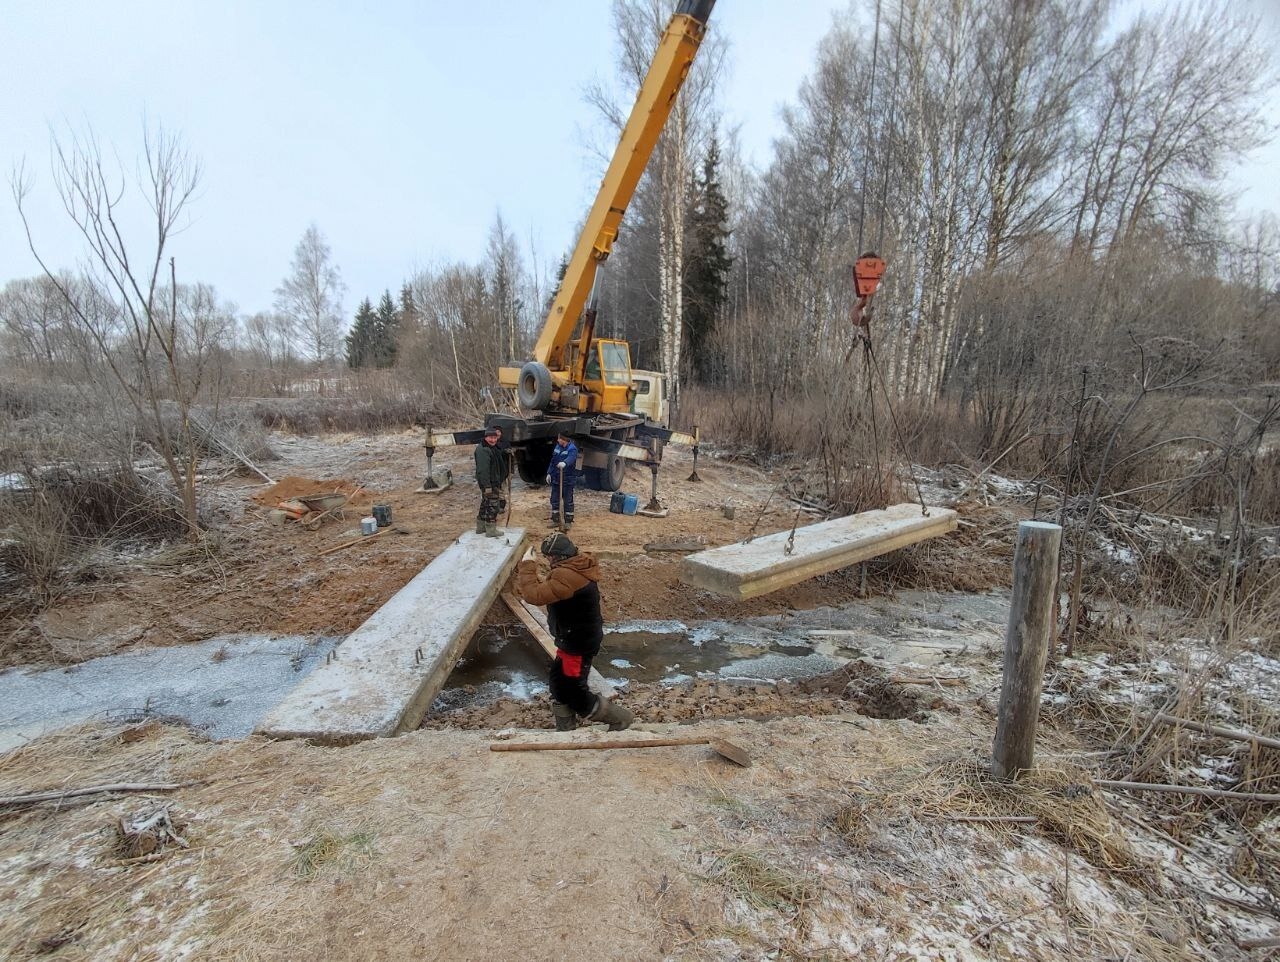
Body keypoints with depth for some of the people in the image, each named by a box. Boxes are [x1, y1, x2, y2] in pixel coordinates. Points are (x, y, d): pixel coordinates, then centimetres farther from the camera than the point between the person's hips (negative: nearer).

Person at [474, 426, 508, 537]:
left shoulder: (494, 448, 13)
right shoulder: (483, 450, -19)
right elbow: (483, 470, -25)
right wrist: (487, 486, -28)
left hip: (495, 482, 11)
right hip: (489, 483, -11)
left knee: (485, 505, 18)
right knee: (492, 505, -5)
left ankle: (480, 527, 29)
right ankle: (491, 530, 2)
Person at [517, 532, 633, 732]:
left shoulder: (568, 575, -31)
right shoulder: (578, 565, 3)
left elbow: (535, 595, -32)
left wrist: (528, 565, -22)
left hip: (578, 643, -10)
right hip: (576, 638, 10)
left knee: (573, 692, 4)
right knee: (559, 683, 22)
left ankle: (619, 718, 19)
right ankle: (565, 729, 37)